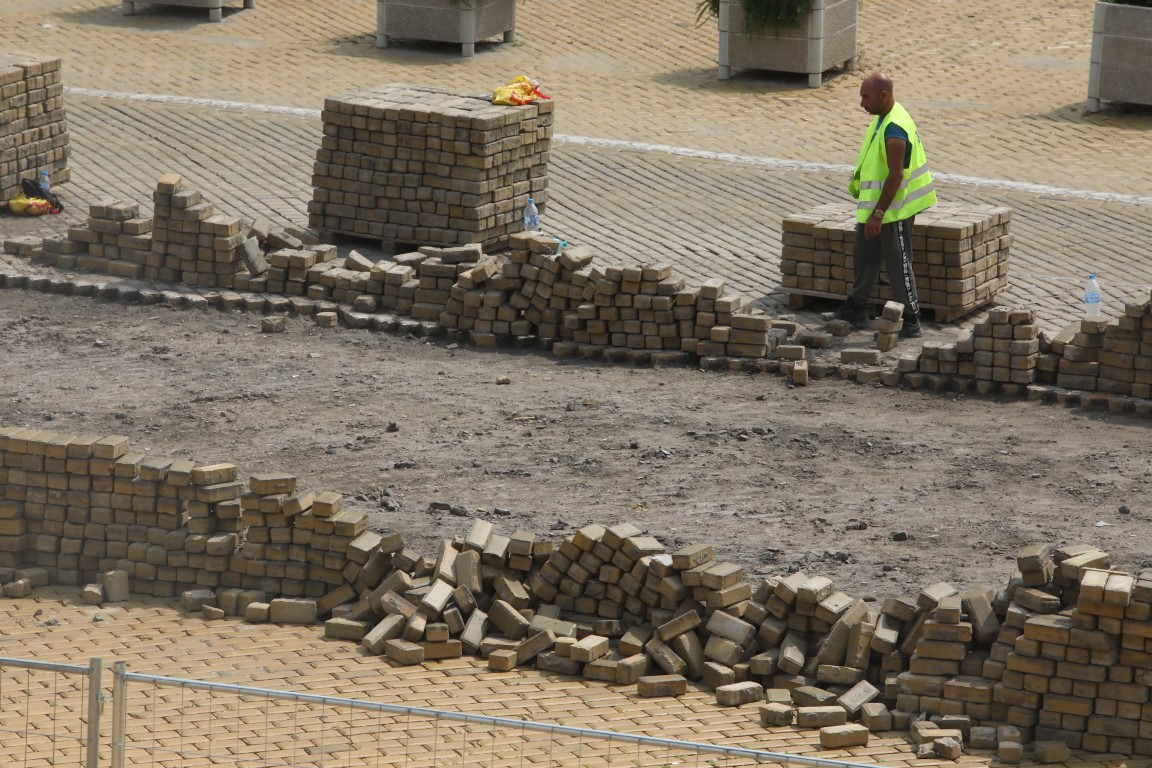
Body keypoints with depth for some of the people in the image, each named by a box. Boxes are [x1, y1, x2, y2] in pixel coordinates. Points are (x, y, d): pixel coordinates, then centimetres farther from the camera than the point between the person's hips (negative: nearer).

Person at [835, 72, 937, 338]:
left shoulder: (894, 131, -27)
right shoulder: (884, 117, 5)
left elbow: (895, 175, -27)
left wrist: (878, 214, -24)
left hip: (894, 208, -10)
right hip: (875, 205, 10)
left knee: (898, 264, -1)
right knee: (864, 257, 18)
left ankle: (910, 323, 7)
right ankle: (856, 311, 30)